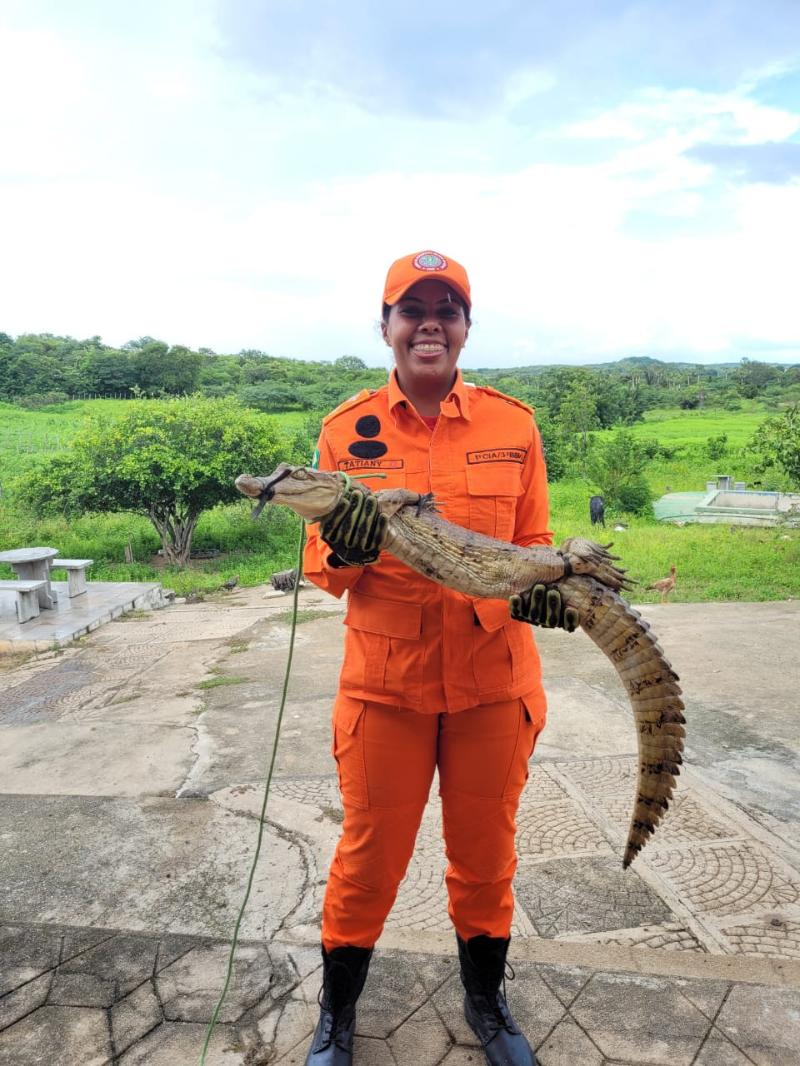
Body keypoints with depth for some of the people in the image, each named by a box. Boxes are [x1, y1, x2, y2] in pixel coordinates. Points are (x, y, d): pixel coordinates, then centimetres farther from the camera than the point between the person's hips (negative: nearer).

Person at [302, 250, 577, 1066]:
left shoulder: (512, 425, 0)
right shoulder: (348, 428, -2)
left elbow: (533, 545, 5)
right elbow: (320, 568, -2)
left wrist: (541, 589, -16)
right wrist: (346, 554, -24)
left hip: (494, 682, 2)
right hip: (386, 682, -1)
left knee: (486, 854, 17)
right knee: (370, 855, 12)